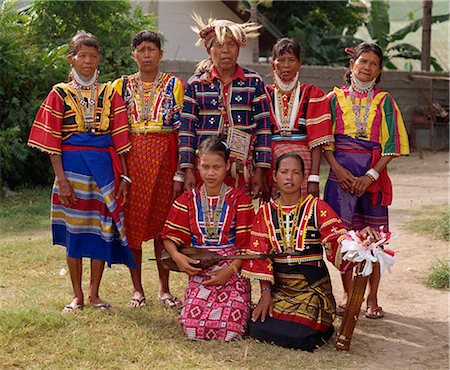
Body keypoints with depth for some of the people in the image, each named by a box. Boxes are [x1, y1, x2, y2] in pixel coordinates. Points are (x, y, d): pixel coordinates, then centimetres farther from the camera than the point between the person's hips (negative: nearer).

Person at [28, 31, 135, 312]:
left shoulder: (110, 93, 9)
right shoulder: (60, 94, 4)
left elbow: (119, 138, 7)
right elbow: (52, 141, -1)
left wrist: (124, 175, 0)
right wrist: (61, 178, -10)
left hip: (105, 167, 2)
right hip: (73, 165, -1)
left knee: (103, 228, 2)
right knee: (74, 230, 3)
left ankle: (94, 293, 16)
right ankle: (77, 296, 15)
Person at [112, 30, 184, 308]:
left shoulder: (173, 84, 6)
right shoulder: (123, 85, 11)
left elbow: (181, 125, 3)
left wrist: (182, 165, -5)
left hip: (164, 157, -1)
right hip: (132, 157, 1)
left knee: (163, 221, 2)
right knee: (132, 222, 1)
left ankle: (164, 288, 13)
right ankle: (137, 288, 11)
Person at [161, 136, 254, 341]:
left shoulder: (239, 199, 3)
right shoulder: (187, 200, 10)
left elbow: (247, 244, -2)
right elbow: (170, 237, 9)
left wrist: (230, 270, -15)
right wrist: (177, 256, -12)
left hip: (232, 271, -2)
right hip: (199, 272, 2)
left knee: (229, 330, -21)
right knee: (192, 328, -19)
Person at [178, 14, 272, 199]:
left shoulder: (254, 82, 6)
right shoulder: (196, 83, 6)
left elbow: (263, 127, 4)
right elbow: (186, 129, 2)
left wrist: (260, 171, -2)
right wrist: (188, 171, -5)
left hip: (243, 167, 0)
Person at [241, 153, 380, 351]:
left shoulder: (317, 208, -2)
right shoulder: (266, 212, 7)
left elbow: (338, 240, -14)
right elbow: (260, 256, 3)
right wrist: (266, 293, -6)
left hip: (311, 286, -3)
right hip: (278, 287, 3)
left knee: (296, 335, -24)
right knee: (257, 328, -18)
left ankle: (318, 327, 10)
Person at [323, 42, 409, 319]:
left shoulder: (384, 101, 7)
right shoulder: (336, 98, 8)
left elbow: (391, 145, 1)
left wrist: (371, 175, -10)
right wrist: (337, 169, -10)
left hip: (373, 174, 0)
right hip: (341, 174, 0)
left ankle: (372, 298, 13)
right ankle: (348, 294, 16)